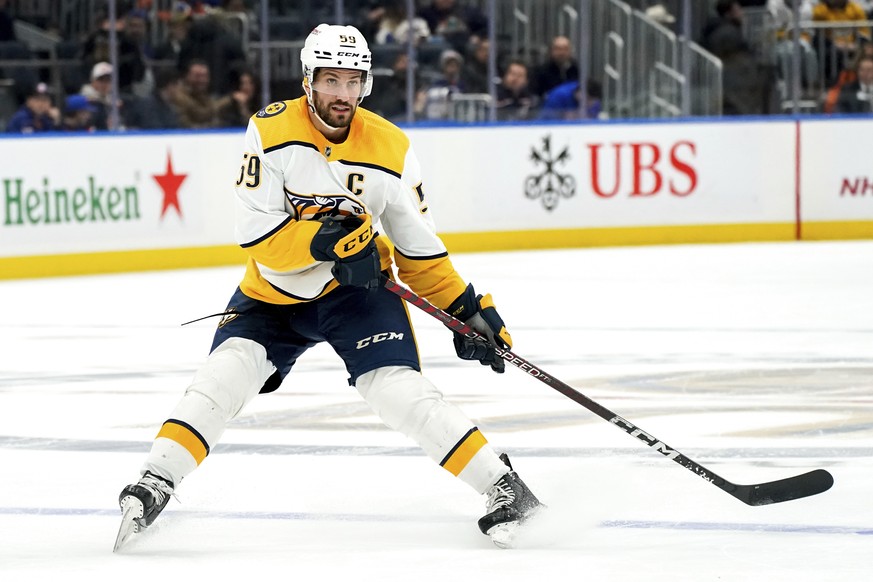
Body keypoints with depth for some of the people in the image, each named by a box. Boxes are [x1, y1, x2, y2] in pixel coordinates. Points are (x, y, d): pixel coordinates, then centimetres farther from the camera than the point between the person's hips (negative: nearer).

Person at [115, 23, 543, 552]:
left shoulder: (391, 148, -10)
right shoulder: (272, 131, -17)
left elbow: (419, 249, 0)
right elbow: (257, 236, -22)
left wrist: (468, 309, -5)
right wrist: (321, 240, -36)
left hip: (357, 289, 0)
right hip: (275, 290, 1)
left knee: (397, 388, -19)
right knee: (226, 373, -21)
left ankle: (504, 487, -14)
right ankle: (155, 485, -15)